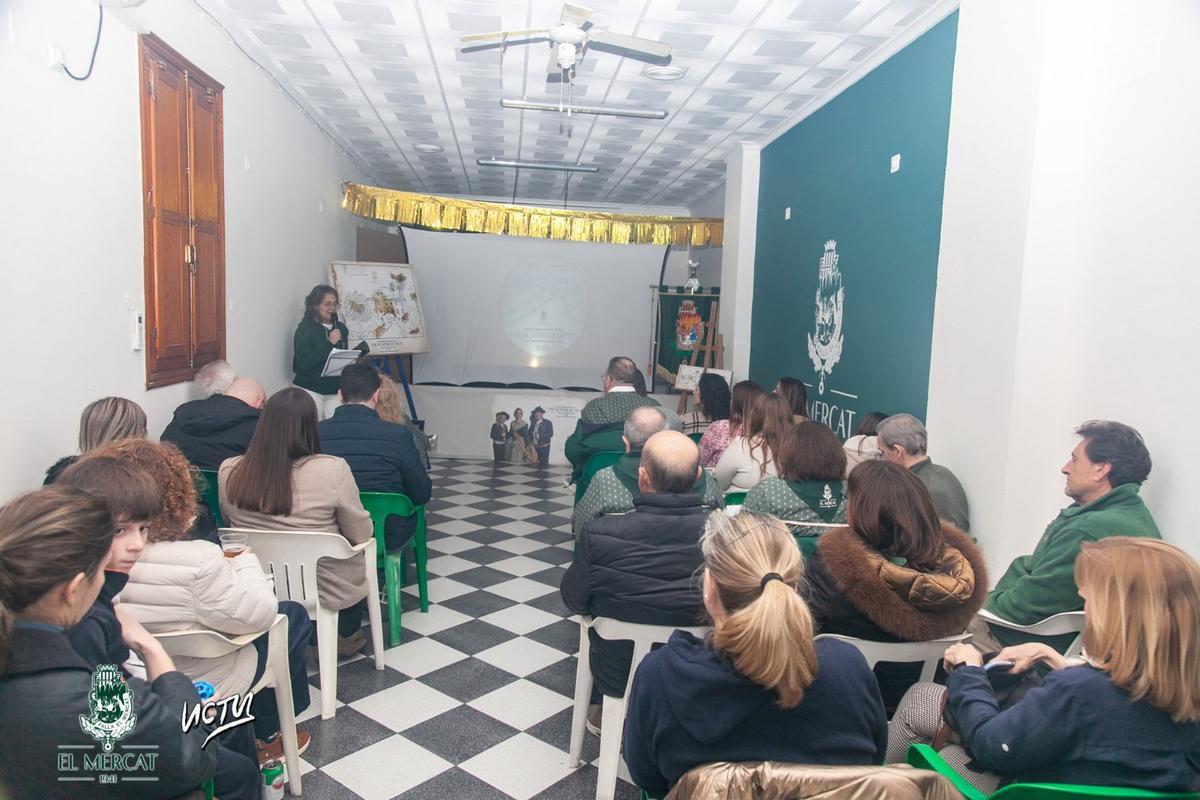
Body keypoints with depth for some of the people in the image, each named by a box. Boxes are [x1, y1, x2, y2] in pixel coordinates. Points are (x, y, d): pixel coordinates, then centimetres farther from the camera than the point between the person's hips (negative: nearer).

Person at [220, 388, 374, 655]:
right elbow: (361, 535, -14)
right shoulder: (333, 470, -27)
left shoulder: (228, 472, -14)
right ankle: (346, 635, 45)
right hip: (324, 592, -4)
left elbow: (229, 521, 6)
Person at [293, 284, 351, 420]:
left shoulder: (340, 328, 8)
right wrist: (329, 343, -18)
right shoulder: (305, 329, -5)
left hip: (335, 390, 3)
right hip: (310, 390, -3)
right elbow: (303, 363, -15)